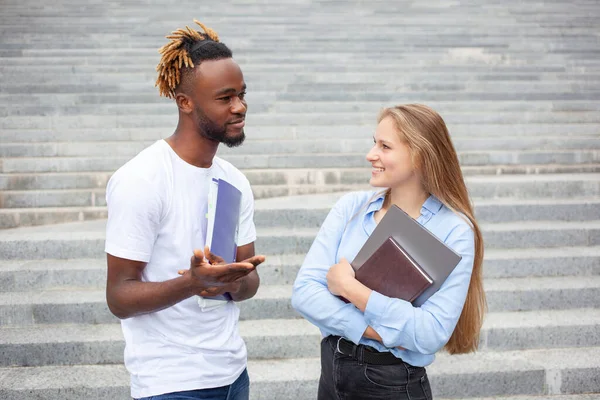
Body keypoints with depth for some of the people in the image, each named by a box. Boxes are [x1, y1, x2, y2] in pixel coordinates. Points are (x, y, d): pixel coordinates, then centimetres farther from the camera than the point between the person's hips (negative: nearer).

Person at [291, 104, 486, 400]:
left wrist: (351, 288, -18)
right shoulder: (351, 207, -2)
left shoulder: (454, 231, -12)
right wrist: (375, 332, -19)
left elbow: (432, 334, -20)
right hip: (332, 371, 4)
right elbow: (304, 292, -9)